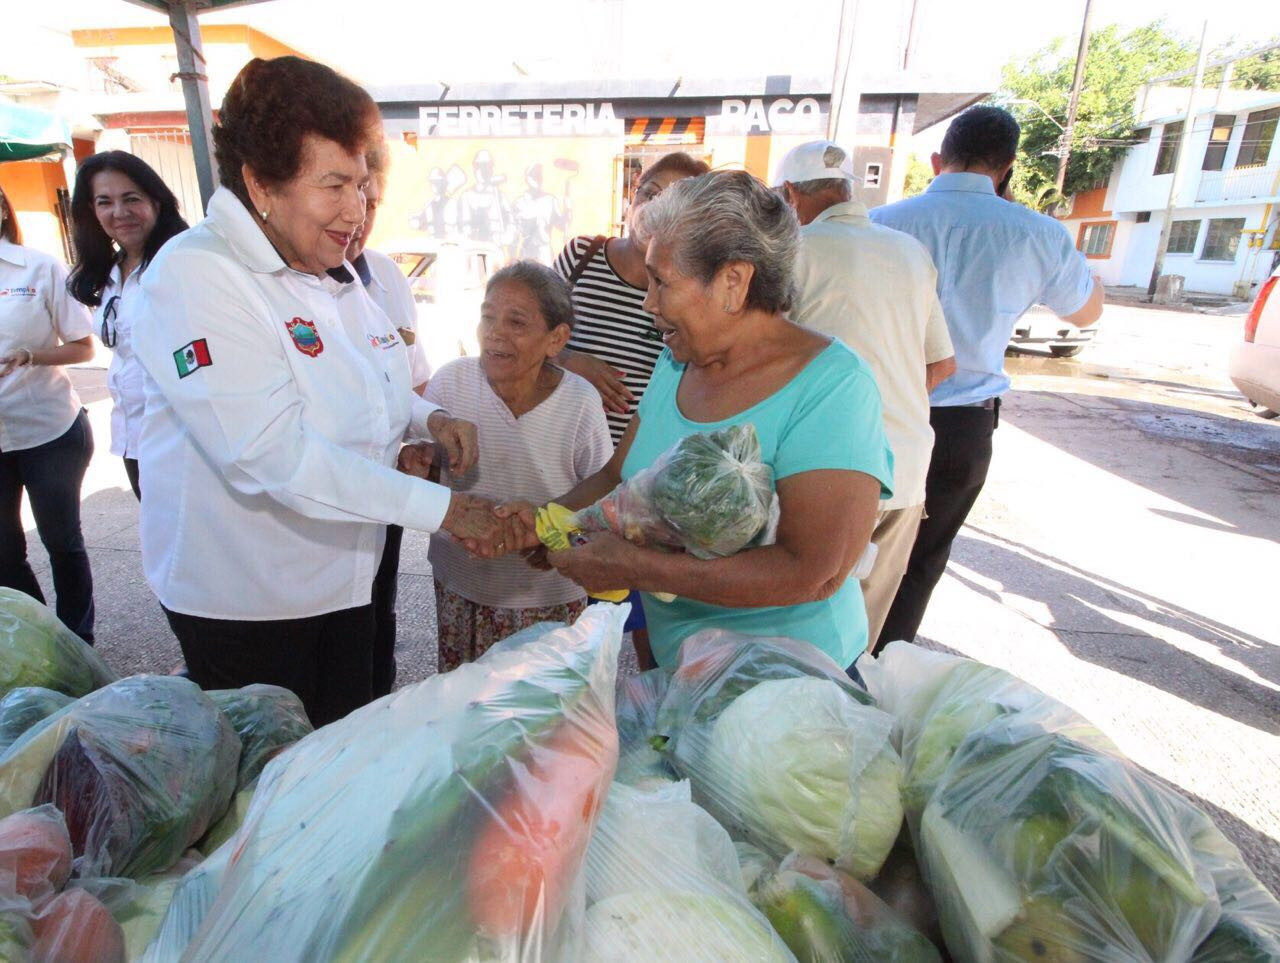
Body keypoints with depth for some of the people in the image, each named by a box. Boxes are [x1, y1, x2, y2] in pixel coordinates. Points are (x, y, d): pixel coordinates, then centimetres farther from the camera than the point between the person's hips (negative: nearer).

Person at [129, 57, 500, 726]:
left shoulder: (334, 275, 6)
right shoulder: (193, 276, -20)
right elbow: (272, 452, -30)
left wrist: (427, 419, -6)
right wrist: (440, 507, -32)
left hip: (344, 581, 7)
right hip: (241, 600, -7)